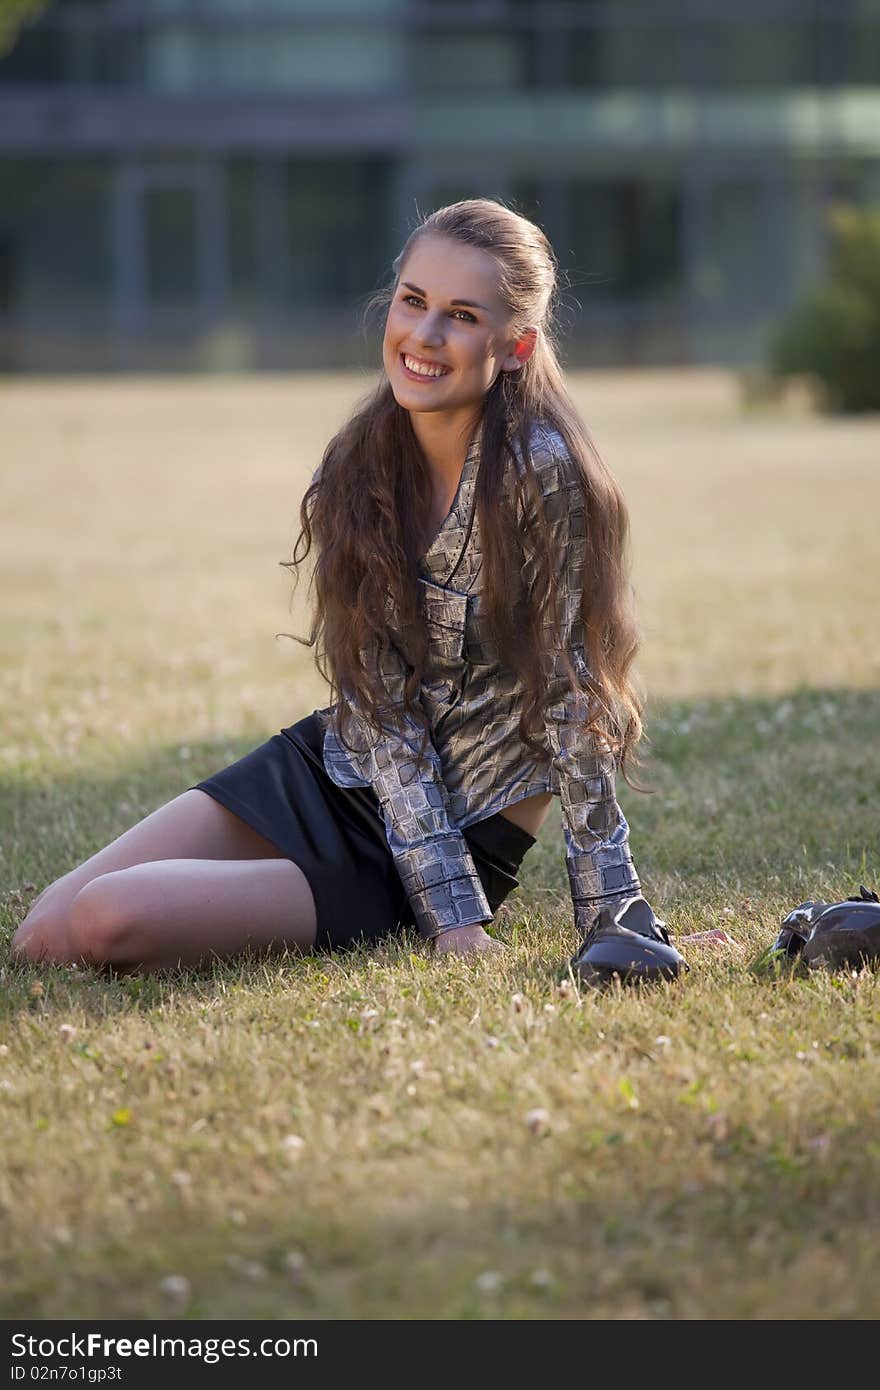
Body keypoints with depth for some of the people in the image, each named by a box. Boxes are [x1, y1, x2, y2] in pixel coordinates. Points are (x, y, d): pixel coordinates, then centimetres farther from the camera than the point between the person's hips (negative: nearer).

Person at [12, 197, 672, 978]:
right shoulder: (359, 471, -5)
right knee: (45, 936, -3)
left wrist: (612, 917, -15)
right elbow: (382, 709, -9)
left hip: (469, 837, -6)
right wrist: (453, 911, -19)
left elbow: (572, 699, -16)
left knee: (110, 924, -21)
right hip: (332, 772, 6)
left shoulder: (542, 475, -23)